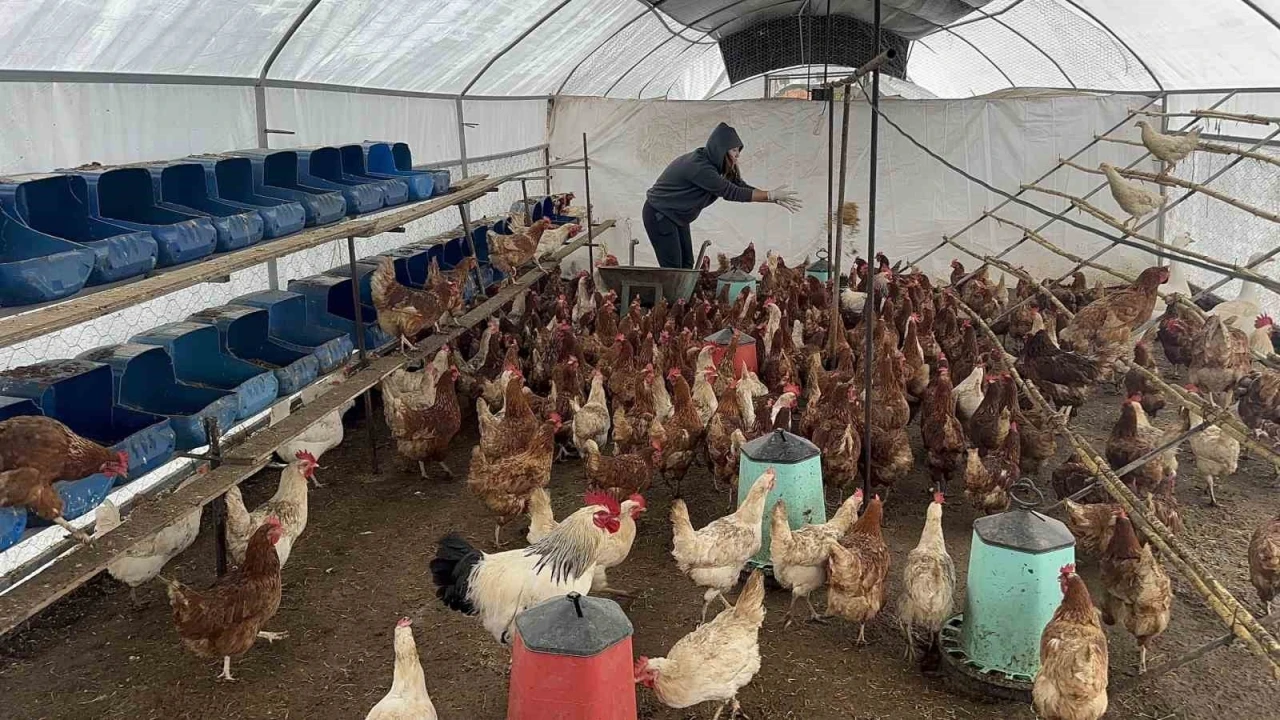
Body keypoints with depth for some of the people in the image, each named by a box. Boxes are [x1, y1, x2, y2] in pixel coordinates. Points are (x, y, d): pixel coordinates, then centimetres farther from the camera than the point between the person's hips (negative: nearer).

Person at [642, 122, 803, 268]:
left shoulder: (712, 163, 0)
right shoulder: (699, 167, -29)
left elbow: (740, 186, 1)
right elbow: (732, 192, -29)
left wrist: (775, 198, -8)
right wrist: (771, 195, -26)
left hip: (677, 216, 10)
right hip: (659, 215, -9)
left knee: (687, 265, 8)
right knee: (673, 269, -9)